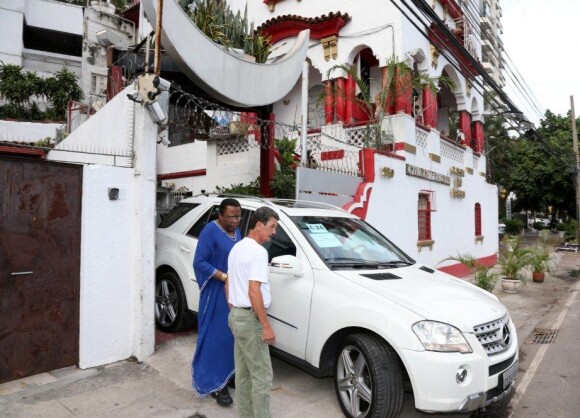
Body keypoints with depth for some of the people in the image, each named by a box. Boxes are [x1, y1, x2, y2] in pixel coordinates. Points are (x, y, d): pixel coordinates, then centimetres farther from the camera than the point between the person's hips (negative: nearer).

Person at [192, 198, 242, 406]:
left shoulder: (237, 231, 9)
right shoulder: (210, 230, -14)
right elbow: (199, 262, -17)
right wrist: (224, 276, -23)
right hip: (216, 294, -7)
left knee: (233, 335, 14)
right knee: (217, 336, -2)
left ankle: (228, 374, 30)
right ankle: (216, 384, 10)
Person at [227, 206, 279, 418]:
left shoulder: (237, 248, 13)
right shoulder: (258, 251, -18)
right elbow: (253, 291, -24)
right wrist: (266, 325, -20)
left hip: (236, 315, 10)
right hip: (249, 318, -10)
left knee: (243, 373, 17)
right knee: (262, 375, 0)